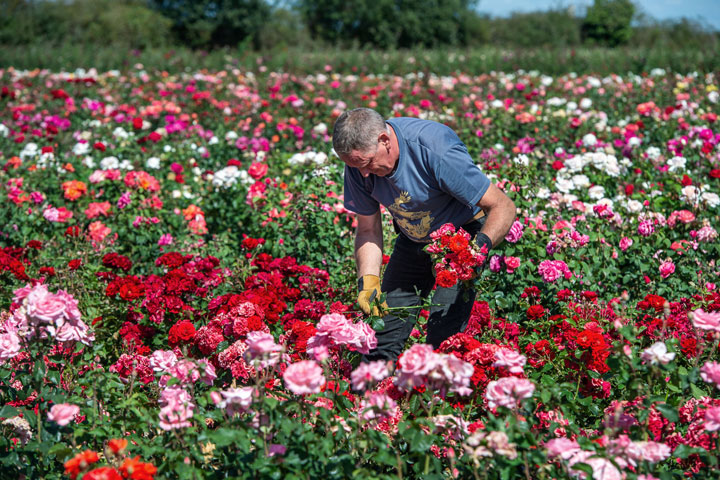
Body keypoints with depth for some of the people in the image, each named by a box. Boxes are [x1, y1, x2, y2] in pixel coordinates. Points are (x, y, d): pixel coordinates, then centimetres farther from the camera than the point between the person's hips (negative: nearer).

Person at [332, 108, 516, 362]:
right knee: (381, 334, 0)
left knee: (442, 337, -18)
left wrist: (480, 247, -43)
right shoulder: (359, 163, -16)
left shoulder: (436, 150, -33)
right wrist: (368, 282, -18)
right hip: (413, 241, 5)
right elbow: (368, 230, -3)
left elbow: (503, 207, -27)